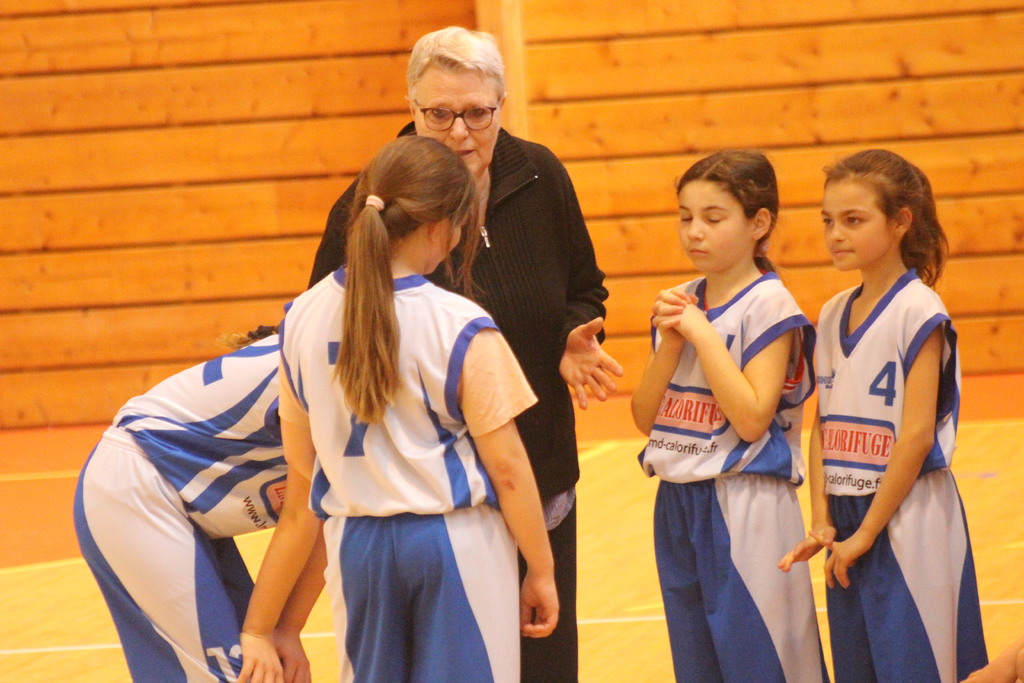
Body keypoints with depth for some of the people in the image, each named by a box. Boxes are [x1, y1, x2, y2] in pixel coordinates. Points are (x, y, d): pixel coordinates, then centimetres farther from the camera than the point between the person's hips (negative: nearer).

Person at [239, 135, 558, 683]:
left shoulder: (301, 319, -1)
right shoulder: (461, 329, -15)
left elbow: (301, 459, 8)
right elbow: (506, 465, -12)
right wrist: (541, 570, -1)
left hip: (356, 543, 5)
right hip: (457, 542, -5)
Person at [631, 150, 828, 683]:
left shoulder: (768, 306, -9)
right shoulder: (677, 304, 10)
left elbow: (752, 419, -18)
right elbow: (646, 417, 7)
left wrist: (703, 334, -16)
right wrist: (670, 341, -6)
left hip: (743, 506, -7)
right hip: (677, 500, 7)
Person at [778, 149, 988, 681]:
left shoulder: (917, 312, -10)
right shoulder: (833, 316, 11)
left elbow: (917, 435, -15)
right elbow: (823, 427, 13)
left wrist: (867, 532, -13)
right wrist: (822, 521, 1)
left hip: (907, 518, -7)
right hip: (847, 518, 7)